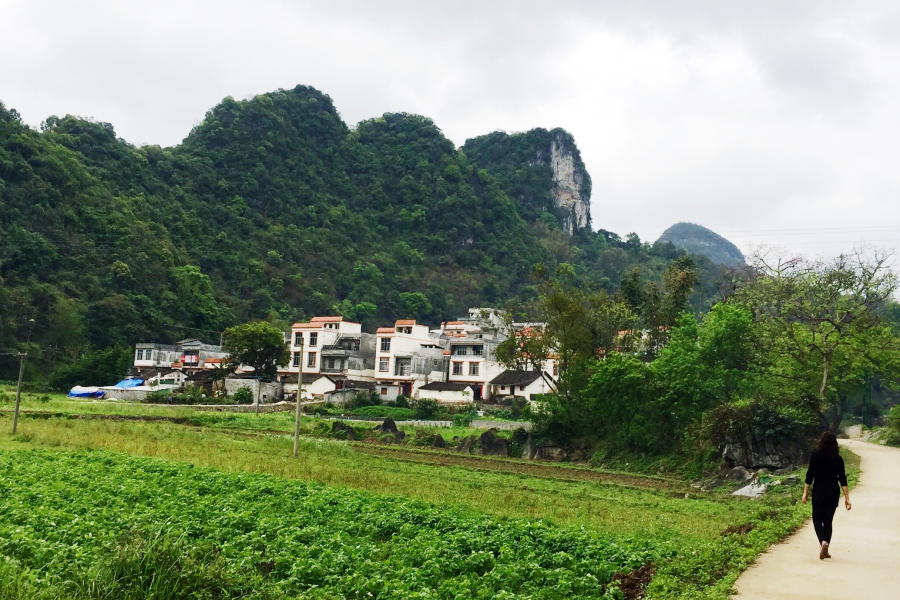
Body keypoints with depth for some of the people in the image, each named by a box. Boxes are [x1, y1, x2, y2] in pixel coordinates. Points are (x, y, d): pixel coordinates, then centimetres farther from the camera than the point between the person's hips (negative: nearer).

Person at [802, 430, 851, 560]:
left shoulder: (816, 456, -7)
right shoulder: (838, 459, -1)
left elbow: (810, 475, -7)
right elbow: (843, 479, -2)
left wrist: (806, 492, 1)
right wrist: (847, 498, 1)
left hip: (819, 492, -2)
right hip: (833, 494, 2)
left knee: (817, 519, 9)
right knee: (828, 520, 13)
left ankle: (823, 542, -18)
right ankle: (825, 551, 15)